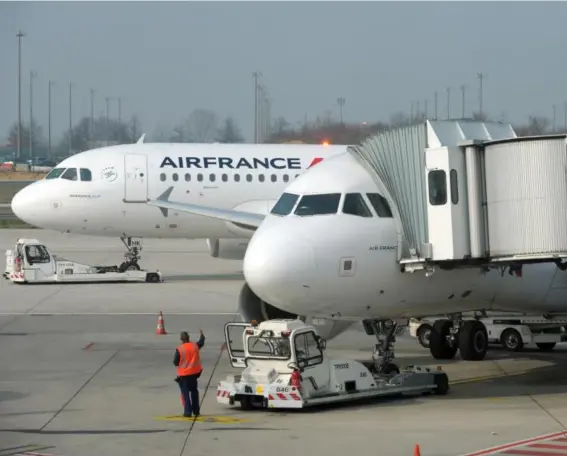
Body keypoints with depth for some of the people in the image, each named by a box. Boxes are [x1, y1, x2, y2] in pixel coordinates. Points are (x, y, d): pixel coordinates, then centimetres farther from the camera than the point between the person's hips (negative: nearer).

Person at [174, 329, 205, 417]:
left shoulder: (179, 349, -18)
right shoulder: (195, 346, -4)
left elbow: (175, 362, -11)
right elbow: (201, 342, 19)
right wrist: (202, 334, 38)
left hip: (184, 374, -4)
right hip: (194, 373, 4)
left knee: (185, 393, 2)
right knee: (194, 391, 18)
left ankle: (187, 412, -4)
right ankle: (196, 411, 22)